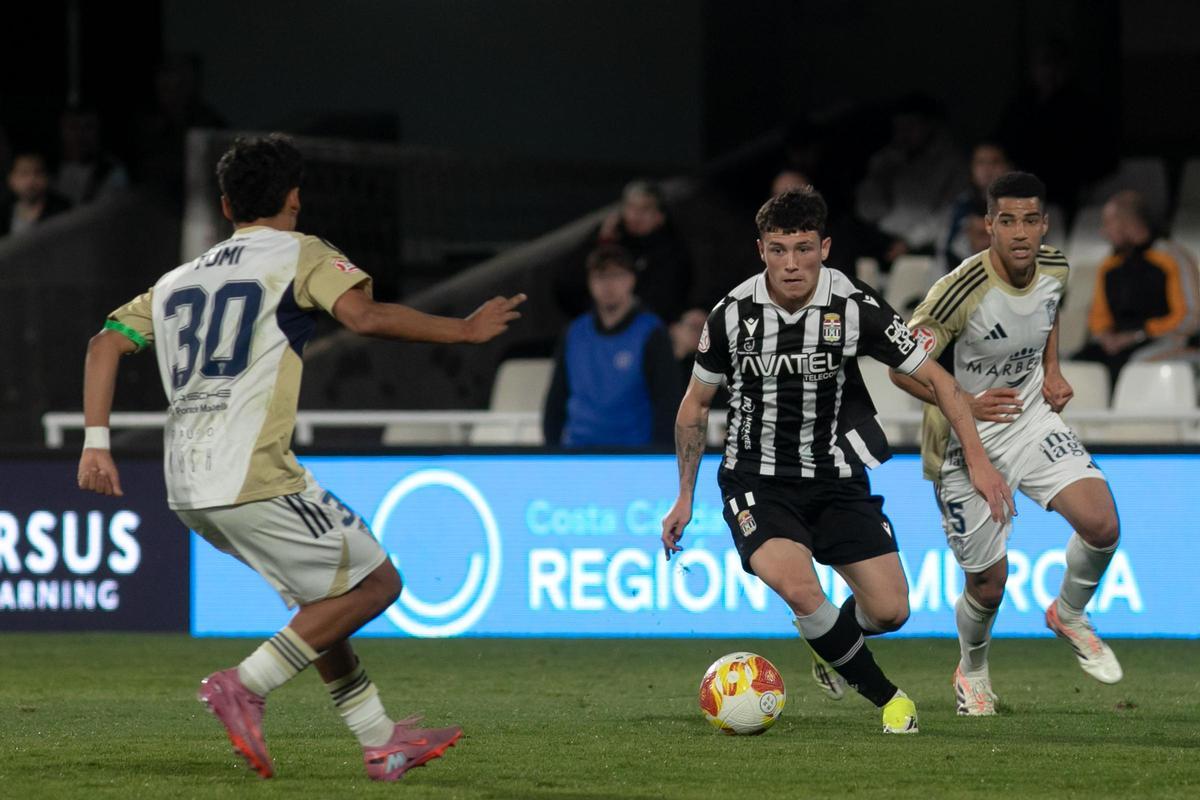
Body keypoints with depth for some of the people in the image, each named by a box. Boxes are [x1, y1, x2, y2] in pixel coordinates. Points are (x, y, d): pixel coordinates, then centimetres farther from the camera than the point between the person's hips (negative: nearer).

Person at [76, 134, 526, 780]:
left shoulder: (178, 281, 22)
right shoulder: (300, 255, 2)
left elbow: (107, 341, 14)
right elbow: (365, 316, -15)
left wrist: (96, 443, 11)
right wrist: (462, 331, -6)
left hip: (189, 490, 8)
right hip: (254, 478, -8)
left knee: (325, 598, 20)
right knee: (375, 582, 1)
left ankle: (379, 740, 19)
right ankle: (246, 685, -9)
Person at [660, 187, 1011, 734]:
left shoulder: (855, 308, -13)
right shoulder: (733, 315, -10)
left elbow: (934, 377, -4)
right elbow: (695, 404, 6)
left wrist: (977, 459, -11)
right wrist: (685, 498, 6)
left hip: (837, 478, 2)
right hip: (757, 480, -2)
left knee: (890, 610, -6)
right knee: (797, 586, -29)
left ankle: (832, 645, 32)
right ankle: (885, 696, -8)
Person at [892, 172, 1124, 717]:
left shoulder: (1055, 270, -7)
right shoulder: (961, 290, -27)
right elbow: (901, 368, -20)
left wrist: (1052, 371, 1)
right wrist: (968, 405, -31)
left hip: (1030, 418, 4)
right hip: (965, 441, -4)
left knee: (1101, 524, -19)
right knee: (988, 584, 3)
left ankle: (1069, 615, 13)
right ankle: (972, 670, 37)